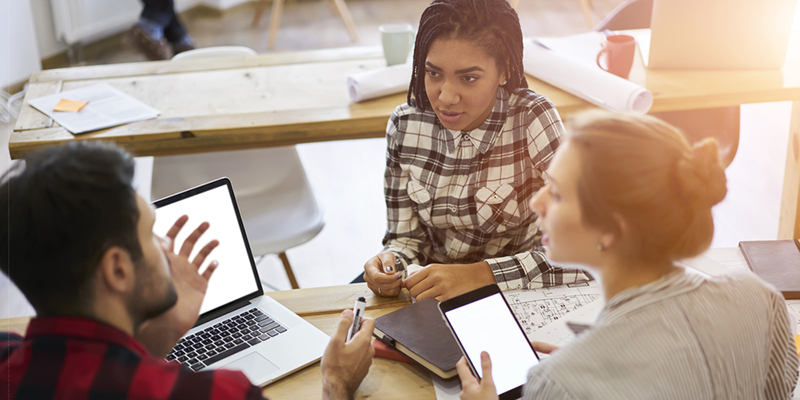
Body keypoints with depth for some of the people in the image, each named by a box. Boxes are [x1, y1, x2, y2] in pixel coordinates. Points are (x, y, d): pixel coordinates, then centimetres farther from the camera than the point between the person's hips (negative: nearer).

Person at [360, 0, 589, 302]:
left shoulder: (532, 120, -18)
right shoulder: (405, 126, -7)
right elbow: (407, 237, 1)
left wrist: (476, 275, -33)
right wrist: (391, 265, -22)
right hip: (430, 294, 3)